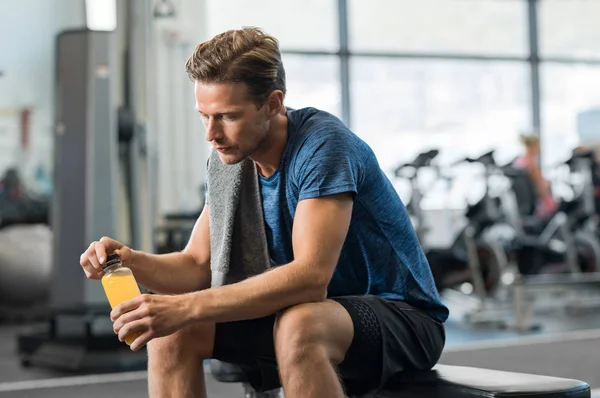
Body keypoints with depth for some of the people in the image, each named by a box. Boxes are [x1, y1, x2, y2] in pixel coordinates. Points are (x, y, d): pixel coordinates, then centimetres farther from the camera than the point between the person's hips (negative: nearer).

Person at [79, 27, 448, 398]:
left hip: (404, 317, -7)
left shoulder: (322, 143, -23)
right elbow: (197, 266, 0)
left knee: (298, 326, -39)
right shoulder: (232, 159, 0)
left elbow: (310, 276, -33)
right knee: (172, 329, -10)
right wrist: (132, 262, -21)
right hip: (318, 310, 7)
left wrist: (186, 307, -38)